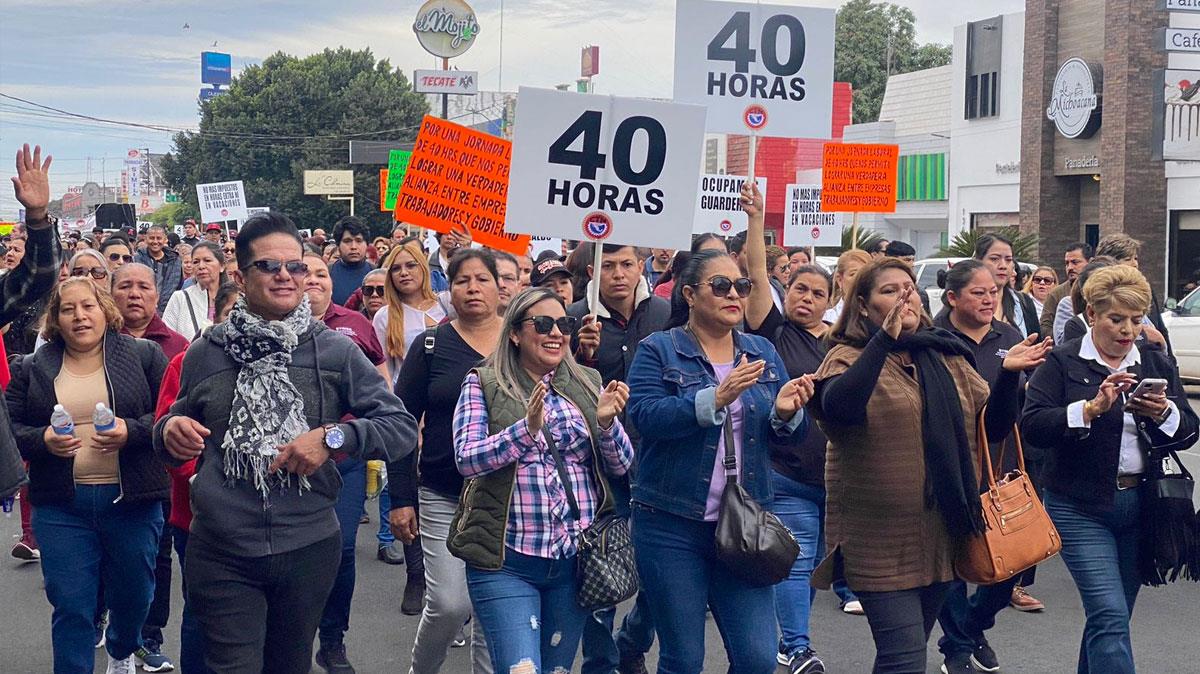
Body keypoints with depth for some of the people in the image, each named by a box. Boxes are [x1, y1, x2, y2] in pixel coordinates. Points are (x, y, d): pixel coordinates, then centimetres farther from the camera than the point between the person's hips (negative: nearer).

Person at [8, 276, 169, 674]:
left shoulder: (143, 355, 1)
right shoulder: (32, 369, 7)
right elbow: (12, 429, 6)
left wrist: (132, 431, -19)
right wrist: (43, 440, -14)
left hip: (132, 501, 0)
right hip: (61, 505, 1)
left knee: (132, 595, 15)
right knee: (70, 606, -2)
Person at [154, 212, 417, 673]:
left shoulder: (335, 351, -1)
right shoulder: (205, 353, 3)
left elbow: (403, 427, -3)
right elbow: (179, 433, 17)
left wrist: (333, 436, -18)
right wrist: (170, 431, -6)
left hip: (308, 548, 1)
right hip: (221, 552, -1)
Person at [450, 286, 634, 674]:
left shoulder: (588, 384, 8)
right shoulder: (483, 384, -1)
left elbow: (621, 465, 5)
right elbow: (466, 460, -13)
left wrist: (606, 422, -16)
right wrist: (527, 428, -27)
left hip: (577, 559, 4)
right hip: (506, 560, -4)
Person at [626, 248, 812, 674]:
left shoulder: (763, 352, 11)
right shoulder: (658, 350, -2)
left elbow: (792, 434, 9)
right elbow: (644, 416, -18)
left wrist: (786, 413, -14)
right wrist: (715, 398, -28)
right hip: (673, 527, -3)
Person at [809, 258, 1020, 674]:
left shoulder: (948, 358, 11)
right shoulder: (850, 358, -6)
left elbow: (994, 426, 9)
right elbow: (838, 407, -28)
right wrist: (885, 338, -32)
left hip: (943, 537, 6)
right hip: (881, 542, -5)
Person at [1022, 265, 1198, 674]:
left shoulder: (1157, 363, 10)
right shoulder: (1062, 362, -3)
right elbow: (1032, 424, -15)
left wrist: (1163, 413, -17)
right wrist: (1092, 408, -26)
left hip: (1141, 505, 5)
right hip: (1081, 508, -5)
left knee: (1111, 616, 13)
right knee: (1111, 616, -13)